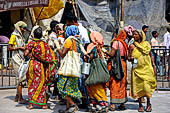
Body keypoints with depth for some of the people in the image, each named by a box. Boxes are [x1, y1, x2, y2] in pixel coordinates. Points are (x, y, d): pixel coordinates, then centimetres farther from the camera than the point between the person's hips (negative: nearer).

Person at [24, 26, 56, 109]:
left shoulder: (32, 43, -4)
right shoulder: (45, 44, 5)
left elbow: (25, 54, -10)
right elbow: (51, 55, 2)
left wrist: (30, 54, 10)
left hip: (34, 64, -2)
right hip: (44, 66, 3)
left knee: (32, 84, 5)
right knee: (42, 84, 9)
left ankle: (31, 103, 2)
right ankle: (43, 104, 10)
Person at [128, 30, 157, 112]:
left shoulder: (146, 44, 6)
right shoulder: (132, 46, 1)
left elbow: (150, 56, 14)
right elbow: (128, 58, 3)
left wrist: (154, 66, 9)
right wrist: (131, 59, -19)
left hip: (147, 68, 1)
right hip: (137, 69, 0)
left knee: (147, 86, -6)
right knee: (138, 86, 0)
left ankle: (148, 103, 14)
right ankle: (140, 105, 14)